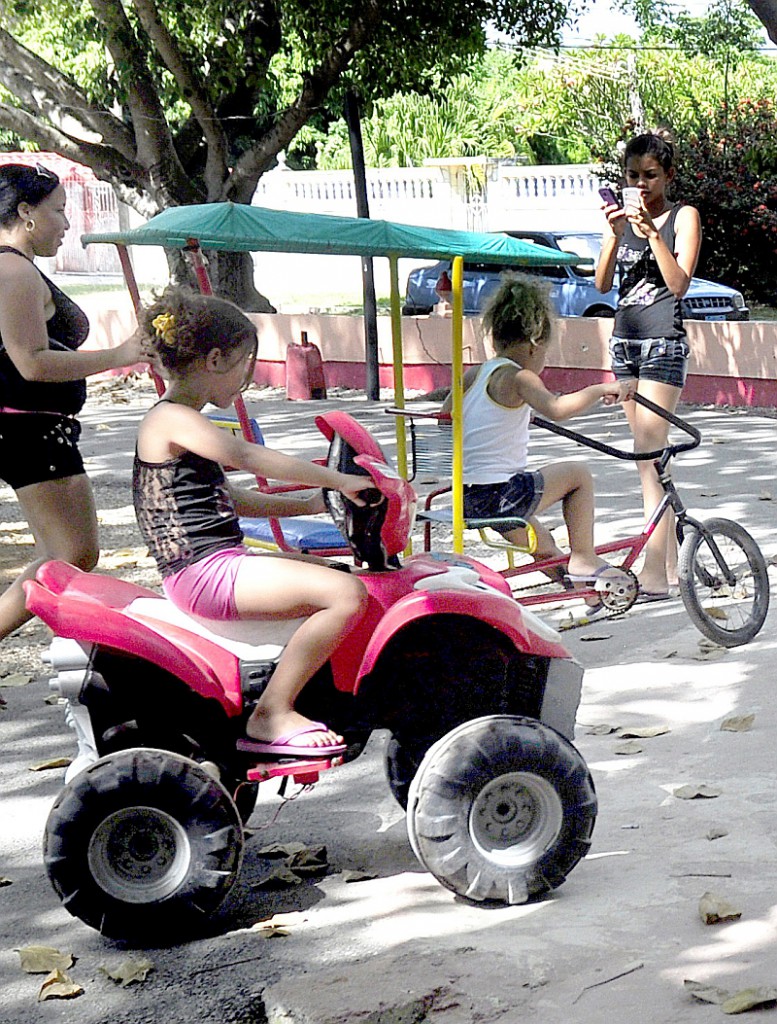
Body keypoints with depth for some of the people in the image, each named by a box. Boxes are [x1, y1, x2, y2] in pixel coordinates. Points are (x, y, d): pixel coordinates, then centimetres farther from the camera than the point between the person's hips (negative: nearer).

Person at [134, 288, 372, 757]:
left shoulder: (185, 421, 21)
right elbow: (250, 457, -22)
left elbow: (230, 498, 27)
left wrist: (312, 503, 21)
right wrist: (338, 480, -18)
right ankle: (272, 717, -14)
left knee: (337, 574, 22)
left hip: (220, 564, 11)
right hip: (203, 572, -11)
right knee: (347, 594, -20)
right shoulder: (172, 419, -12)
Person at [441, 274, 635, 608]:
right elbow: (557, 408, -30)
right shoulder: (517, 377, -12)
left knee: (544, 546, 29)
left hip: (466, 498, 9)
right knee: (578, 474, 7)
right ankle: (583, 559, 9)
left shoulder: (474, 374, 11)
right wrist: (602, 389, -23)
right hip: (501, 495, -9)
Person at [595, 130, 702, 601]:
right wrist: (615, 235, -12)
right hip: (624, 342, 6)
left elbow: (679, 283, -13)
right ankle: (671, 564, 14)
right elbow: (603, 283, 3)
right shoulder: (622, 217, 12)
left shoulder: (683, 217, -2)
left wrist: (652, 232, -21)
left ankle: (655, 574, -14)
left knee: (650, 455, -13)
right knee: (648, 456, 8)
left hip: (665, 345, -6)